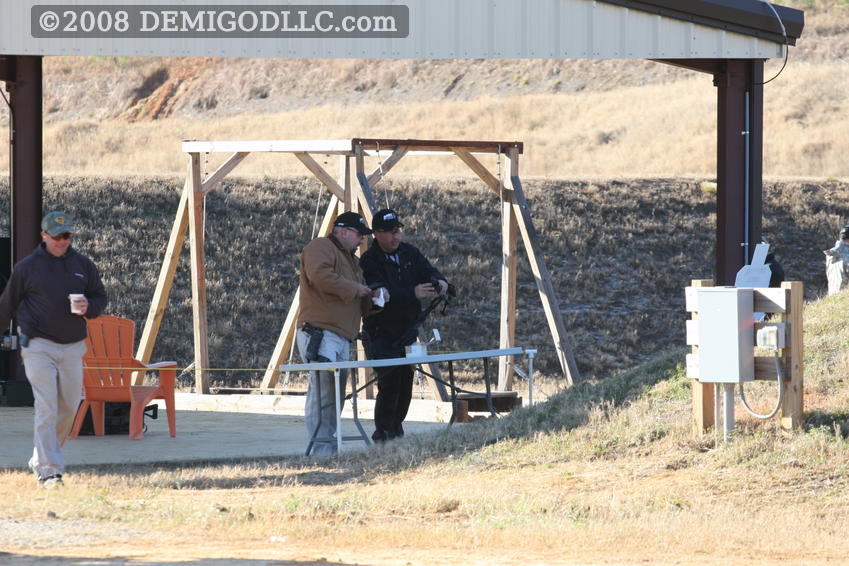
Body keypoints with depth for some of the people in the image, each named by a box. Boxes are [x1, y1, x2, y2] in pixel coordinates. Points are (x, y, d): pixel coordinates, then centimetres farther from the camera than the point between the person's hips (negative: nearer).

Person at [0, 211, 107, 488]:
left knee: (69, 408, 8)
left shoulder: (83, 265, 9)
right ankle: (48, 470, -15)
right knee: (46, 409, -12)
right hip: (38, 347, -4)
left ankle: (40, 459, 27)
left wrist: (88, 307, -8)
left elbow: (100, 297, 15)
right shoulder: (26, 267, 0)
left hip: (73, 347, 4)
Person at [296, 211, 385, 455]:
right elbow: (320, 276, -20)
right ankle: (321, 449, -18)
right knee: (322, 391, -15)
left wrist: (372, 298, 11)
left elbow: (358, 304, 33)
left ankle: (330, 448, 9)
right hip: (319, 333, -10)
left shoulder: (350, 259, 30)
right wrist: (354, 289, -11)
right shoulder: (320, 247, 0)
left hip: (342, 337, 10)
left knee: (336, 394, 7)